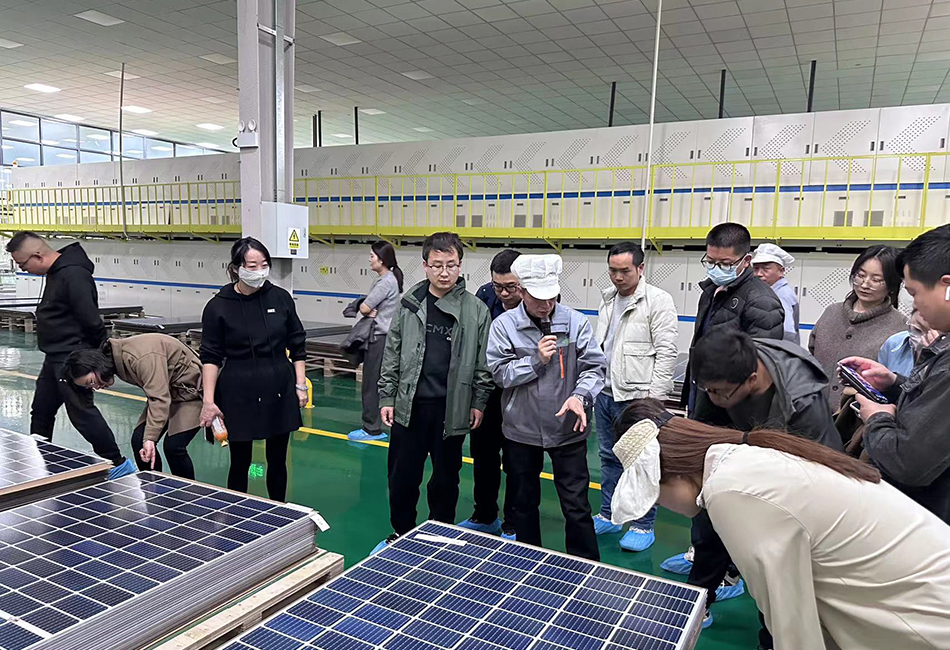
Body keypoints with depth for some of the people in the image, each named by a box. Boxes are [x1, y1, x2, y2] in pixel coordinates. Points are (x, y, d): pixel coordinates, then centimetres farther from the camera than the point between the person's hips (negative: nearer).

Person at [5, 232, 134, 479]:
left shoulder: (73, 275, -23)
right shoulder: (56, 273, 10)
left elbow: (92, 321, -26)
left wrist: (98, 355, -13)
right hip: (55, 358, 10)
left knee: (82, 412, -6)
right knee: (41, 411, 19)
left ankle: (118, 464, 3)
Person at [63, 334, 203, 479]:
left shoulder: (143, 358, -32)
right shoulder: (118, 359, -2)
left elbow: (159, 398, -34)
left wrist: (150, 438, -36)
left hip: (190, 388, -9)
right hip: (162, 389, 9)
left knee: (173, 446, -18)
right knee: (139, 440, -1)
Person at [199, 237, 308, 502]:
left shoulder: (281, 298, -1)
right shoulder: (218, 307, -6)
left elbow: (297, 345, 7)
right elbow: (210, 357, -3)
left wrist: (300, 385, 4)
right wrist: (208, 400, -9)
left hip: (280, 393, 2)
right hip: (238, 396, -2)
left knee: (277, 460, 14)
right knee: (240, 462, 9)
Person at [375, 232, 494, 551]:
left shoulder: (476, 309, -3)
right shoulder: (409, 304, 2)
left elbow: (484, 363, 1)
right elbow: (392, 354, 6)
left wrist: (478, 402, -2)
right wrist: (386, 398, 4)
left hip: (451, 409, -1)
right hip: (409, 406, 2)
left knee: (445, 479, 13)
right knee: (402, 476, 12)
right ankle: (401, 533, 33)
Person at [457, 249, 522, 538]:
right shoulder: (485, 295, -9)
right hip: (486, 391, 5)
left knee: (515, 462, 8)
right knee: (482, 453, 19)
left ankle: (513, 526, 27)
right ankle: (485, 517, 39)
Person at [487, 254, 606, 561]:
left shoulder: (576, 322, -6)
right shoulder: (504, 324, -6)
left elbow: (594, 366, -6)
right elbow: (499, 372, -8)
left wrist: (580, 395, -24)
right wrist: (536, 360, -20)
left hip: (568, 429, -1)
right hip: (522, 429, 1)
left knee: (577, 506, 5)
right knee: (524, 503, 19)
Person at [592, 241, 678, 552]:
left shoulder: (658, 301, -11)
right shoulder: (608, 299, 12)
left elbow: (666, 352, -15)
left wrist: (655, 396, -18)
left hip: (637, 398, -7)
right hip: (605, 393, 8)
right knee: (609, 457, 17)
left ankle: (644, 526, 16)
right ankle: (609, 516, 31)